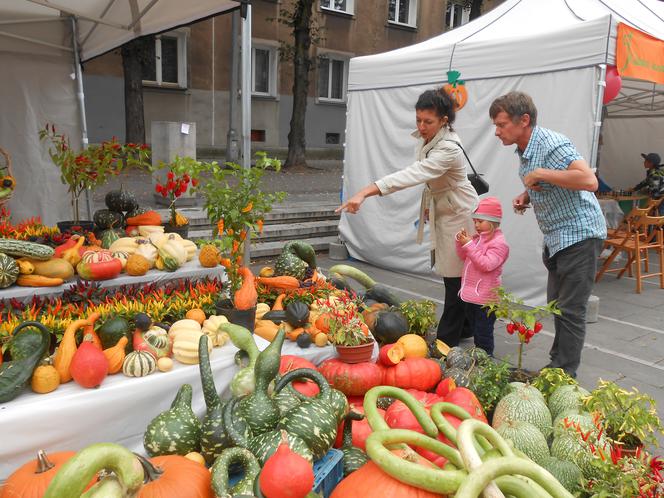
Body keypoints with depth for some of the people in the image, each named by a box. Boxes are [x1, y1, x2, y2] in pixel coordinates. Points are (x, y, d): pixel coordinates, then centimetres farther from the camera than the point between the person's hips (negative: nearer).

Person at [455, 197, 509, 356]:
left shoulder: (499, 243, -16)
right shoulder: (476, 238, 9)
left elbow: (487, 265, -26)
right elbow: (463, 257, 15)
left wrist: (469, 245, -26)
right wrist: (461, 242, -4)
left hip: (485, 298, -9)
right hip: (470, 294, 9)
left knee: (483, 334, 0)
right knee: (475, 329, 21)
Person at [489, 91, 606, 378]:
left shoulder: (553, 145, -21)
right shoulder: (524, 150, 8)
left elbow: (589, 181, -32)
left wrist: (539, 174, -27)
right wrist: (527, 196, 4)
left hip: (578, 233, -10)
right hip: (556, 237, 10)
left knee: (570, 309, -4)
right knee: (556, 303, 17)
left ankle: (565, 375, 7)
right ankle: (557, 362, 31)